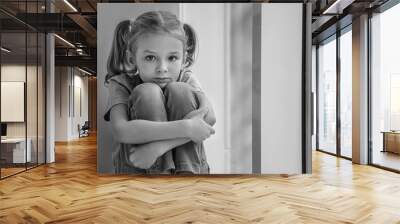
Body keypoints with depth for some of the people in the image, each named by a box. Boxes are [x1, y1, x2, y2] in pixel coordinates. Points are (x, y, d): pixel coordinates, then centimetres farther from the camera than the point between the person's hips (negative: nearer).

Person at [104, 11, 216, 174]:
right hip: (136, 166, -1)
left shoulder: (186, 79, -5)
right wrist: (185, 128, -38)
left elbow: (209, 117, -25)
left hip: (187, 162, 2)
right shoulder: (121, 84, -11)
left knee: (179, 90, -21)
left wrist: (157, 146, -36)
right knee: (148, 93, -24)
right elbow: (121, 131, -31)